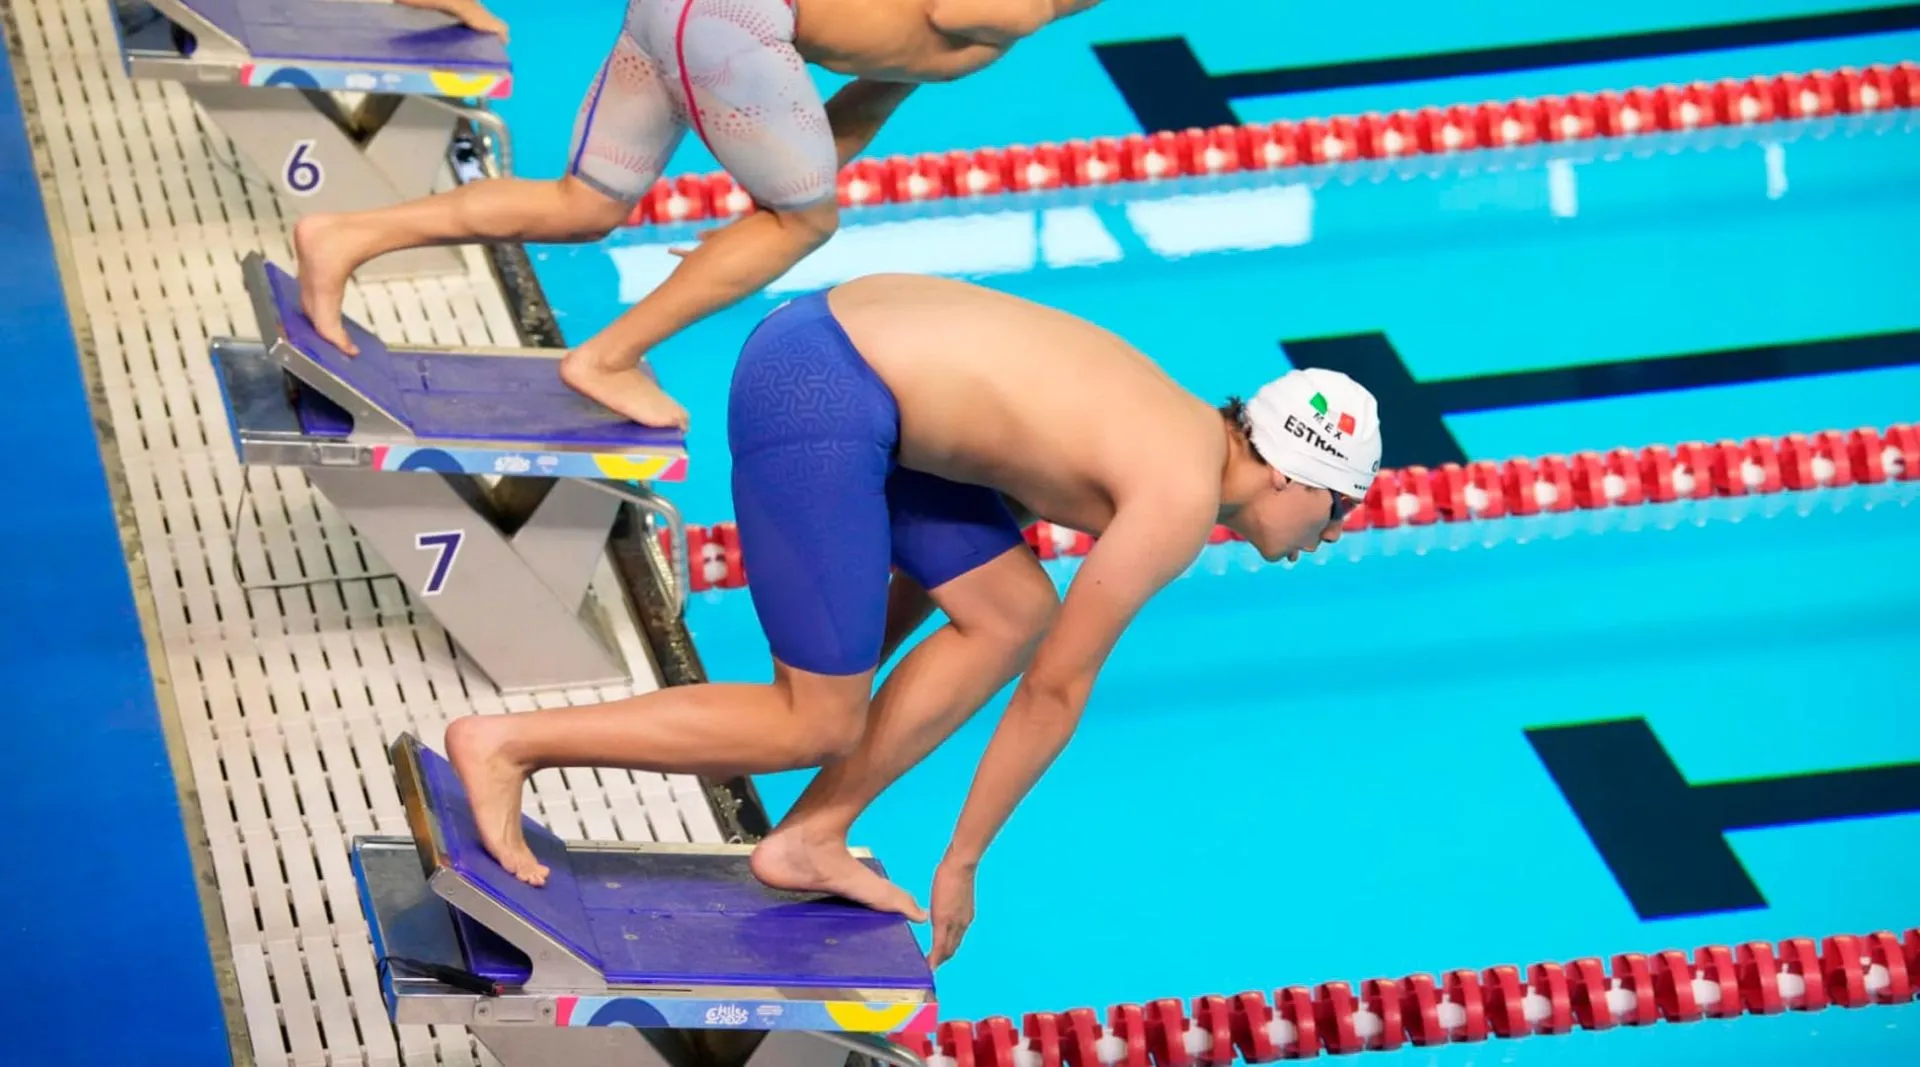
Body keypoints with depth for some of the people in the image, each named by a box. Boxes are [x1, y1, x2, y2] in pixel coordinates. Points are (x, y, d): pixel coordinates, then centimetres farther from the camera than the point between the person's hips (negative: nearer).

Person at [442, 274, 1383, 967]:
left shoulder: (1176, 428, 19)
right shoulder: (1183, 502, -8)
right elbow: (1056, 689, -3)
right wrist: (961, 864, 6)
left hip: (828, 335, 10)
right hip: (816, 405, -10)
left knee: (1012, 614, 14)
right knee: (819, 727, -3)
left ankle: (809, 841, 13)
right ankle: (508, 745, -1)